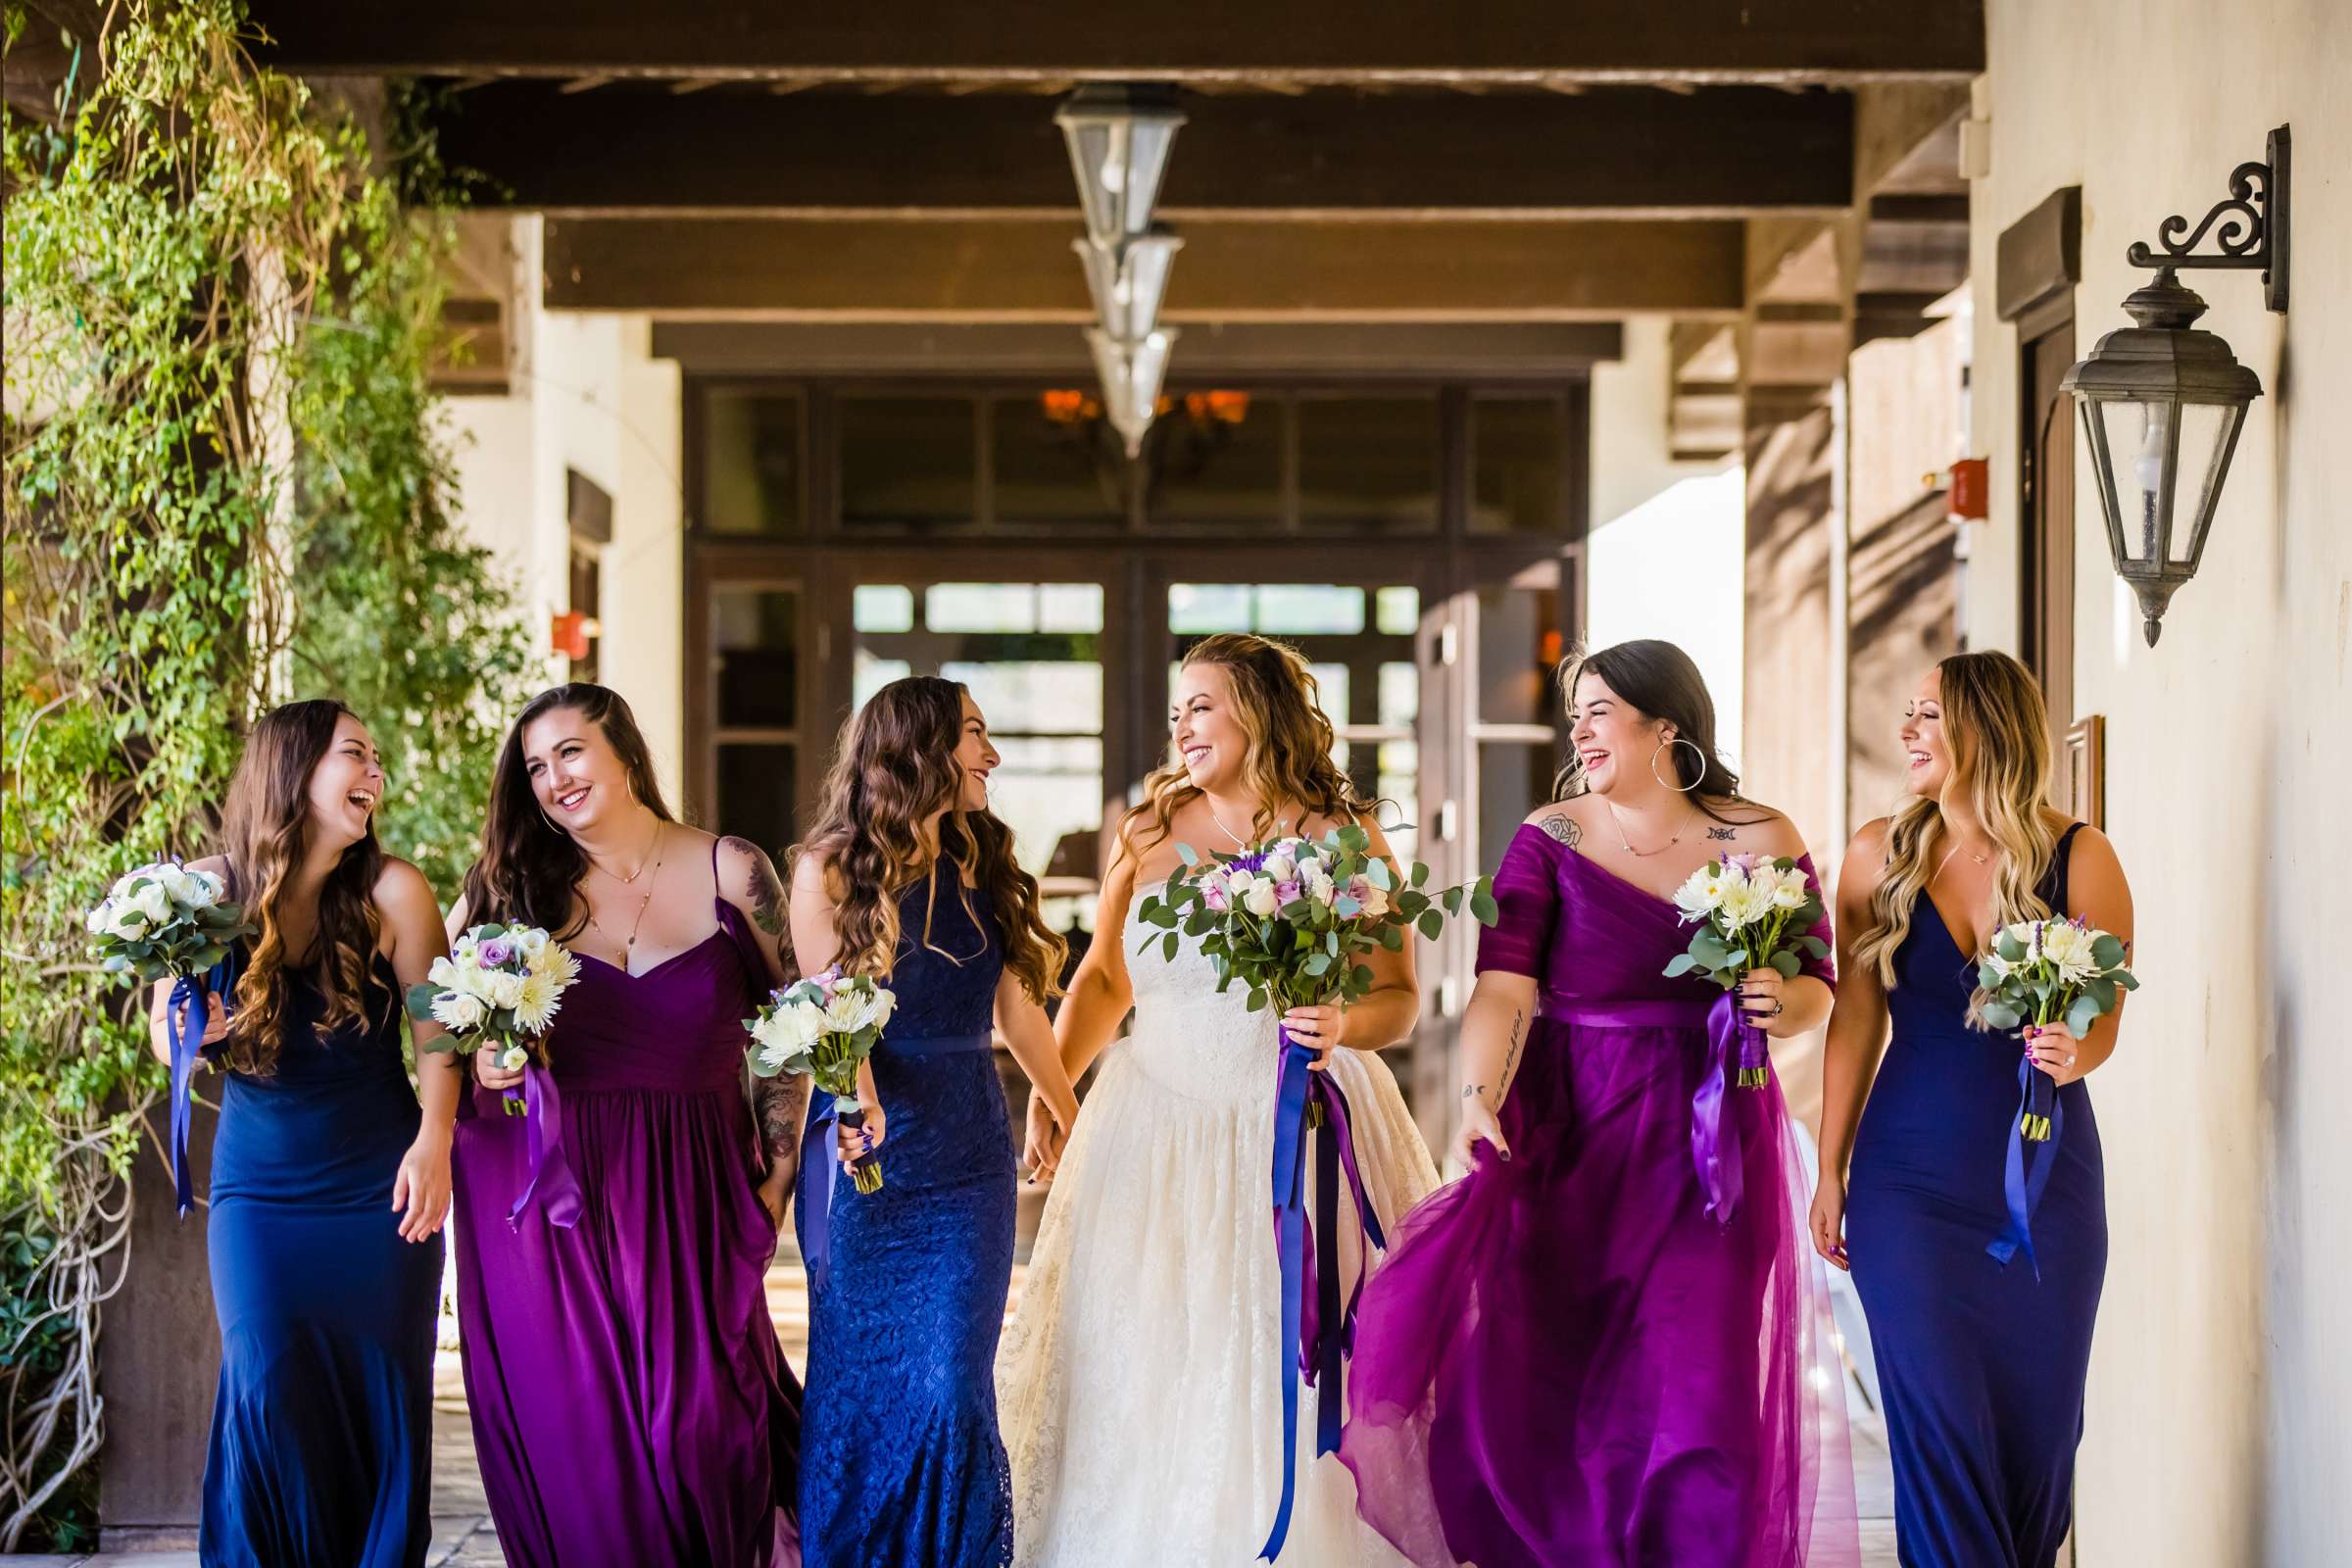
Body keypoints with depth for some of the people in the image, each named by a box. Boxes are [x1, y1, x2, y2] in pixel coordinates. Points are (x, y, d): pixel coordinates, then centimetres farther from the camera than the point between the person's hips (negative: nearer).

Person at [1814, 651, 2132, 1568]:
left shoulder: (2079, 859, -4)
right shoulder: (1880, 856, 1)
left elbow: (2104, 1021, 2)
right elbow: (1856, 1020, 4)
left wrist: (2068, 1057, -21)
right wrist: (1830, 1171, 5)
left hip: (2045, 1175, 0)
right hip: (1912, 1175, 0)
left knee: (2039, 1415, 5)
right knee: (1941, 1422, -5)